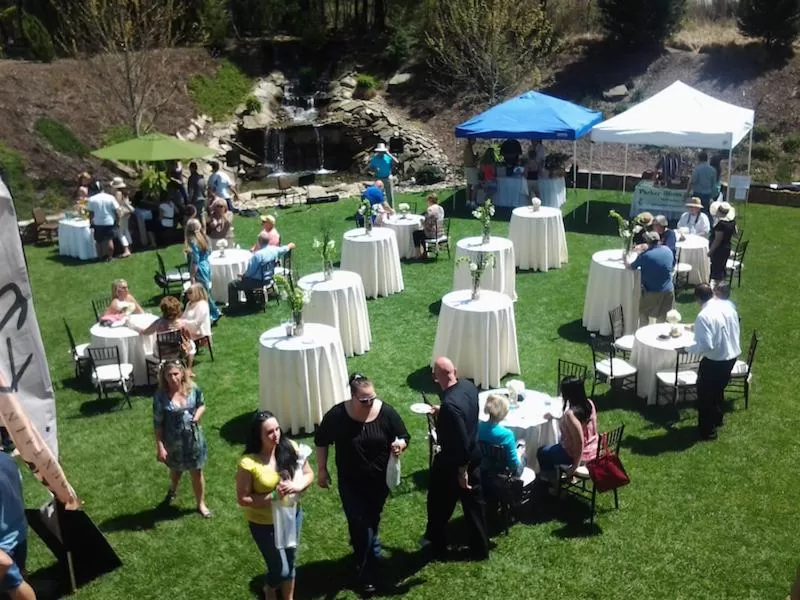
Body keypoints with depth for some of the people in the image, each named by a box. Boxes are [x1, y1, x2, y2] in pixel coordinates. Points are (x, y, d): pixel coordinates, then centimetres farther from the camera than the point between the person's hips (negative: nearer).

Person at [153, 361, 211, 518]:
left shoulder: (193, 389, -14)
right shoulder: (160, 396, -20)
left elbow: (202, 404, 5)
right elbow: (157, 423, -13)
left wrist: (198, 414, -17)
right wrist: (160, 447, -14)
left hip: (193, 438, 1)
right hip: (173, 441, -1)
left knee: (197, 472, 13)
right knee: (175, 470, 25)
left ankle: (201, 504, 35)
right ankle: (173, 490, 59)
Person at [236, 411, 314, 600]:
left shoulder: (290, 448, -14)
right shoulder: (249, 463, -25)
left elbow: (309, 474, -3)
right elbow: (243, 499, -18)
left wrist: (297, 486, -24)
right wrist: (273, 496, -27)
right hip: (264, 524, -4)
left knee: (290, 562, 22)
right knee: (280, 570, 8)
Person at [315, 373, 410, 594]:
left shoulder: (386, 413, -16)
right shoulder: (337, 415, -17)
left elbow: (404, 438, -5)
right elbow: (321, 441, 0)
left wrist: (400, 445, -28)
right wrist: (322, 470, 2)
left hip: (380, 481, 2)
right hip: (351, 484, -1)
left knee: (370, 522, 20)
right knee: (360, 525, -2)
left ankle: (365, 566, 45)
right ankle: (368, 570, 18)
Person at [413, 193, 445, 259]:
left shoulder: (429, 209, -20)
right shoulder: (441, 208, 5)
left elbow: (426, 224, -21)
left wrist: (422, 221, 2)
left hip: (433, 235, -8)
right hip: (441, 233, 8)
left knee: (415, 234, 13)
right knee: (422, 232, 31)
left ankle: (418, 254, 19)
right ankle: (424, 253, 34)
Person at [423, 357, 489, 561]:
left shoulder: (450, 404, -35)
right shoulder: (468, 386, -9)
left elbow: (461, 443, -30)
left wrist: (461, 471, -19)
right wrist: (441, 412, 18)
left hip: (453, 462, -8)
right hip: (474, 455, 8)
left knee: (439, 504, 17)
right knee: (473, 502, 21)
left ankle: (436, 544, 38)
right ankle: (480, 548, 35)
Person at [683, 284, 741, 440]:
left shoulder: (703, 316, -25)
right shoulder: (728, 306, -1)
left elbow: (705, 345, -28)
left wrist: (686, 349, -12)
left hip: (715, 360, -8)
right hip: (732, 355, 8)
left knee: (705, 394, 11)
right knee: (718, 388, 29)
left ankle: (707, 430, 22)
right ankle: (717, 419, 47)